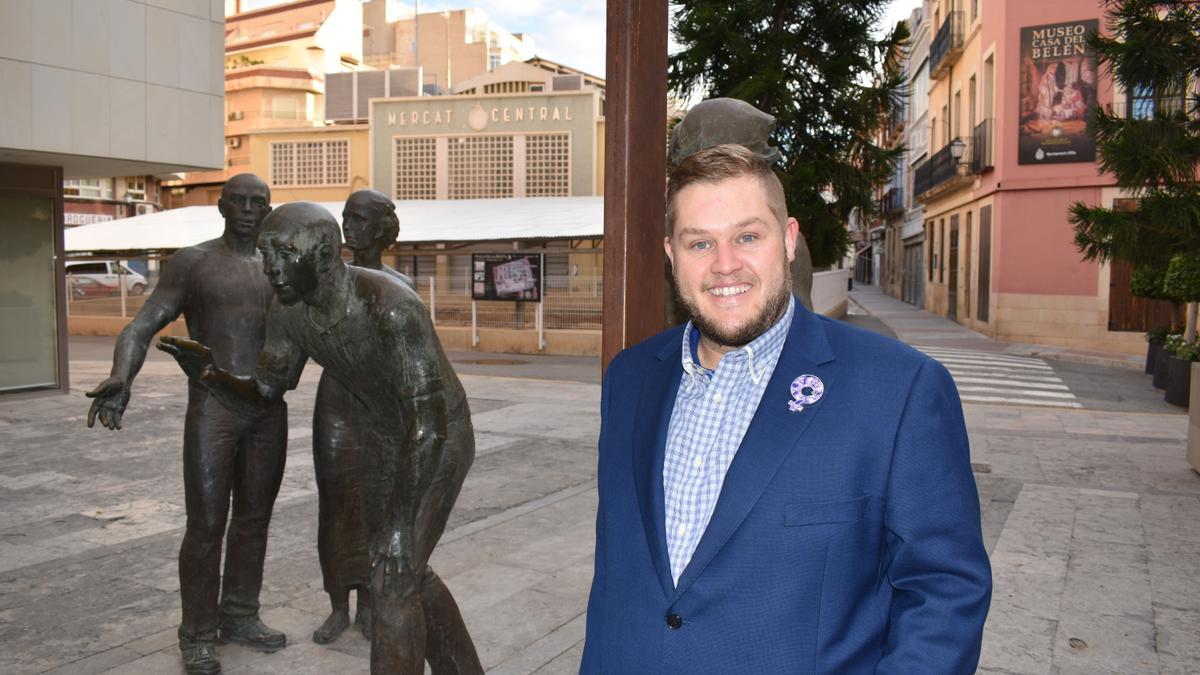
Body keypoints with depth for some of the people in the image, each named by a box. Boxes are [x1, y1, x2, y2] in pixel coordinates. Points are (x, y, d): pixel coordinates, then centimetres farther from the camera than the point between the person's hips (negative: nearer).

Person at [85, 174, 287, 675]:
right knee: (206, 528, -1)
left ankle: (238, 618, 27)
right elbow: (138, 332, -12)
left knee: (255, 519, 12)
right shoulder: (191, 263, -5)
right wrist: (120, 381, -31)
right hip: (211, 412, -5)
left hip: (269, 412, 5)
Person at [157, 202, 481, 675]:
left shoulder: (393, 305, -36)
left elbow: (429, 419, -39)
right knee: (404, 575, 16)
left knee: (392, 586, -10)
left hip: (441, 442, -8)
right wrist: (208, 374, -26)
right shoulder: (289, 309, -11)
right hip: (384, 437, 8)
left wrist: (401, 524, -44)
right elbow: (259, 396, -3)